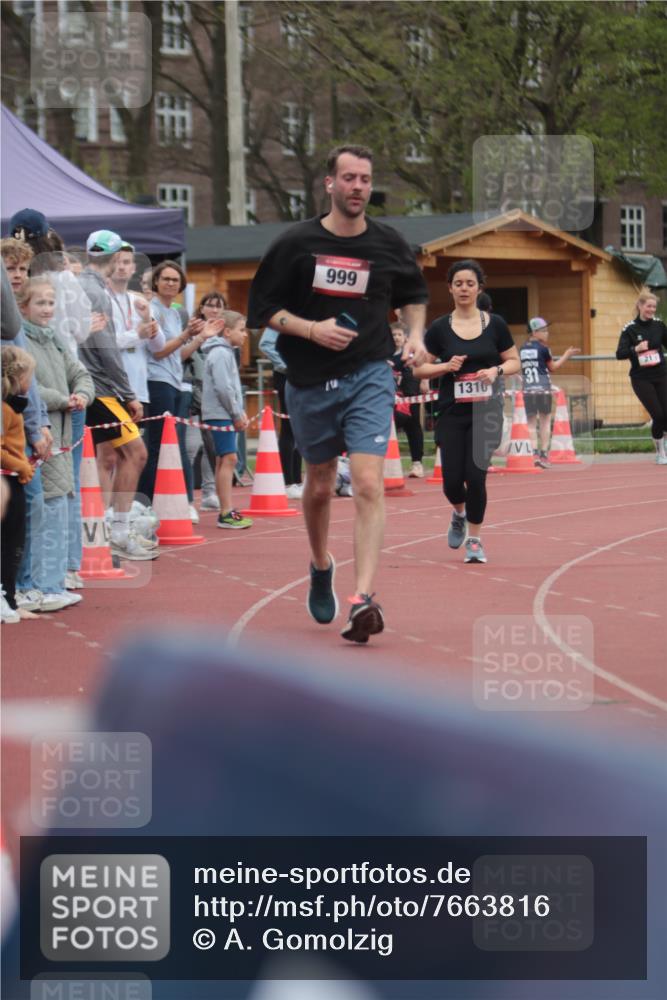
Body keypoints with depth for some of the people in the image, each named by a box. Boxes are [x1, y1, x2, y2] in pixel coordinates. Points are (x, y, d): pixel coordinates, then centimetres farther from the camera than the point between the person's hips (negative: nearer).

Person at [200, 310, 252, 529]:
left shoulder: (226, 352, 19)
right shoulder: (220, 353, -13)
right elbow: (223, 388, -20)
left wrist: (241, 412, 10)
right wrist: (237, 415, -13)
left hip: (225, 414, 10)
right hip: (220, 413, -10)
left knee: (224, 461, 11)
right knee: (228, 459, -12)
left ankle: (226, 511, 14)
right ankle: (226, 513, -13)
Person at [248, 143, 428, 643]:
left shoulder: (388, 244, 1)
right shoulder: (297, 243, -4)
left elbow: (414, 293, 19)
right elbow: (262, 307, -1)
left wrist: (416, 334, 1)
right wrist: (311, 329, -16)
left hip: (369, 376, -1)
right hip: (310, 381, 1)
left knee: (369, 485, -16)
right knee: (319, 485, 14)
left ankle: (364, 599, -22)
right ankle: (321, 566, 43)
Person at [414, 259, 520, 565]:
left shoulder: (495, 324, 2)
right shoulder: (439, 328, 1)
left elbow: (515, 362, 9)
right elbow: (418, 369, 4)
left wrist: (496, 370, -12)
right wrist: (446, 366, -13)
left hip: (486, 412, -1)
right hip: (451, 413, 1)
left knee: (475, 475, -10)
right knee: (452, 480, -3)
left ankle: (474, 539, 9)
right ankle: (459, 513, 34)